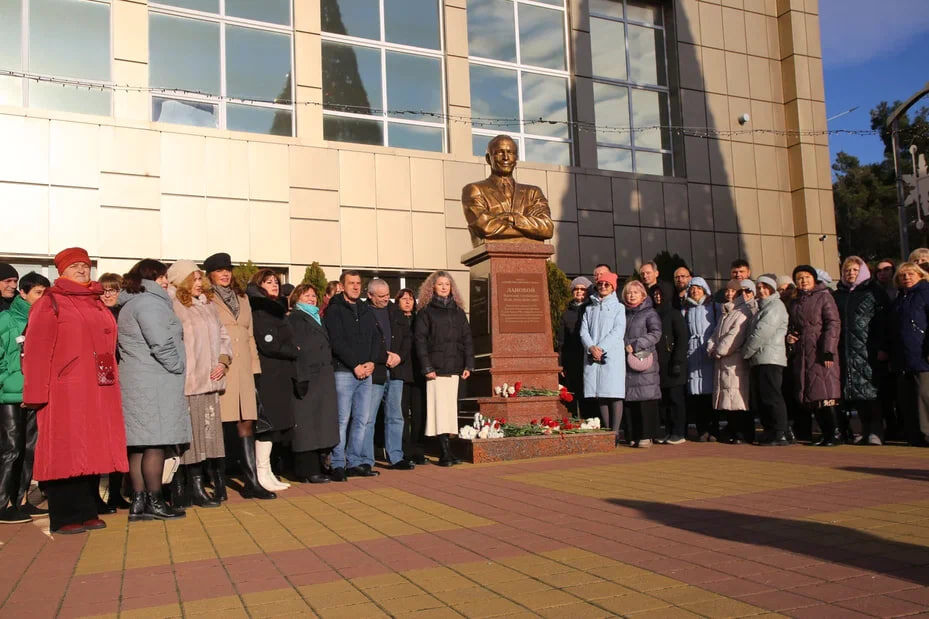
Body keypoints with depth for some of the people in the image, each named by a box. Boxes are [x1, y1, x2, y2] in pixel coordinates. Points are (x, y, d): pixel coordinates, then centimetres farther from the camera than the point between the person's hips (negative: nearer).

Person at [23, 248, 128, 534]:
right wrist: (37, 393, -15)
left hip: (100, 393, 6)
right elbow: (36, 351, -9)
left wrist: (111, 382, 11)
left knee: (93, 451, 9)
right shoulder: (49, 303, -1)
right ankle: (64, 517, 7)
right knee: (65, 453, -2)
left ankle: (87, 511, 18)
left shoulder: (98, 305, 19)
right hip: (64, 394, -6)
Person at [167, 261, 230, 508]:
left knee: (205, 433, 8)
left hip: (208, 382, 7)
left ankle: (197, 485, 16)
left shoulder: (209, 305, 17)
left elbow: (223, 336, 20)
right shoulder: (173, 306, -6)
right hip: (185, 383, -7)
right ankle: (183, 489, 6)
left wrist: (223, 361, 5)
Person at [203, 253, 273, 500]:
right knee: (218, 427, -1)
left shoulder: (242, 298, 20)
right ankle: (218, 484, 8)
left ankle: (251, 481, 8)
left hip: (242, 370, 5)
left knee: (246, 424, 4)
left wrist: (254, 367, 13)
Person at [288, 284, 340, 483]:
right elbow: (295, 350, -13)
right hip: (307, 379, -8)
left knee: (322, 425, 7)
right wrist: (300, 378, -21)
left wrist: (329, 374, 17)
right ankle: (308, 470, -3)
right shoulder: (294, 319, -2)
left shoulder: (317, 318, 24)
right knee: (307, 425, -6)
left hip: (324, 378, 8)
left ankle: (318, 466, 14)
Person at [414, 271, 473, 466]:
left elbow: (467, 338, 14)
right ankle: (444, 452, -5)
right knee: (439, 407, -7)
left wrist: (468, 364, 5)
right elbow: (420, 340, -4)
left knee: (451, 407, 5)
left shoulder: (458, 311, 15)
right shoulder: (426, 311, 3)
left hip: (454, 368, 4)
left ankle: (446, 449, 11)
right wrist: (426, 367, -12)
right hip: (436, 368, -4)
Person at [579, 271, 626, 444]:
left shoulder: (618, 307, 10)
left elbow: (618, 331, -2)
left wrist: (601, 348, -13)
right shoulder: (589, 309, 21)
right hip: (592, 357, 3)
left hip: (612, 355, -3)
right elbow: (584, 331, 9)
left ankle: (615, 433, -8)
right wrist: (591, 347, -10)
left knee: (614, 394, -8)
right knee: (600, 395, 1)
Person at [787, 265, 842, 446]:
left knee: (825, 396, -10)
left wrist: (828, 352, -15)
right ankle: (825, 434, 12)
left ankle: (835, 434, -4)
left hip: (820, 353, -6)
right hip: (801, 355, 6)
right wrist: (788, 336, 5)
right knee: (810, 397, 5)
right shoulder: (795, 303, 19)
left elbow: (833, 324, -7)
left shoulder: (824, 297, 0)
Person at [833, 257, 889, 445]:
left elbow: (885, 320, -2)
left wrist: (883, 348, -10)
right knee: (856, 394, 3)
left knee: (872, 390, -7)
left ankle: (876, 432, -4)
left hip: (869, 350, -4)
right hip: (846, 351, 4)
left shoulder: (874, 291, 5)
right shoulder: (837, 295, 17)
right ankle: (865, 430, 10)